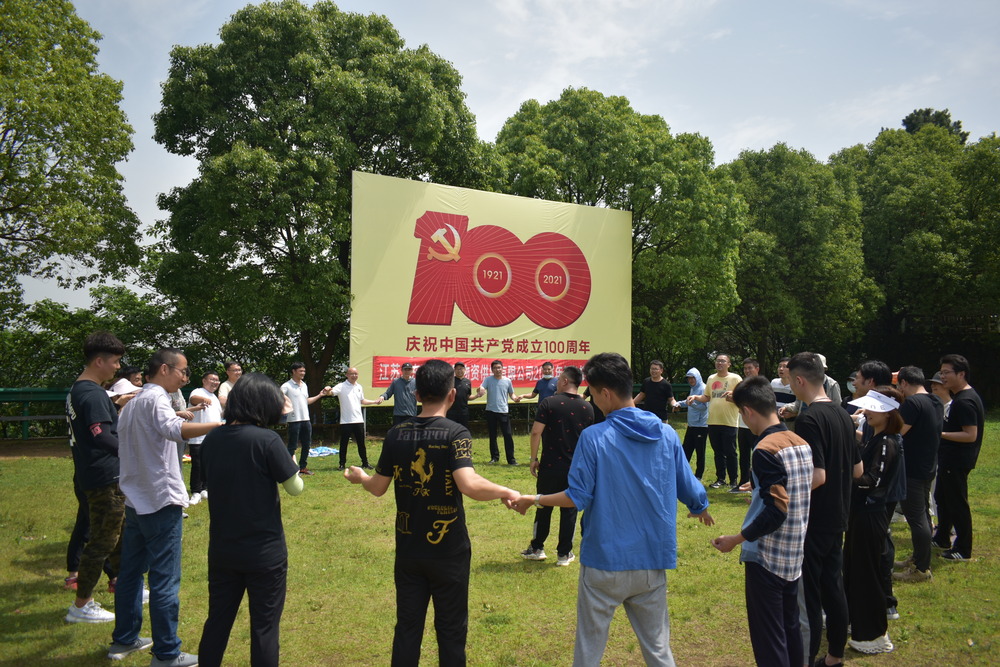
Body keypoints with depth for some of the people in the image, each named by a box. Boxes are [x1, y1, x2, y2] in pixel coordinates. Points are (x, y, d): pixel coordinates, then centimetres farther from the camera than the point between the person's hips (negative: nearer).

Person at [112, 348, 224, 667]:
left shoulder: (133, 402, 15)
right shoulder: (155, 398, -15)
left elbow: (124, 446, 23)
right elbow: (174, 429, -36)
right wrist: (223, 424, -47)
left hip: (135, 500, 10)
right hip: (160, 501, -10)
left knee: (130, 572, 18)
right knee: (165, 581, -2)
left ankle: (124, 639, 30)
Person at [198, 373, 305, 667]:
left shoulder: (212, 438, -2)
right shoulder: (267, 440, -20)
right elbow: (295, 488, -12)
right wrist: (290, 467, 7)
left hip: (222, 549, 5)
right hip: (264, 552, -5)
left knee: (217, 620, 19)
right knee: (264, 626, 8)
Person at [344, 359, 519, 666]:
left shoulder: (396, 434, -3)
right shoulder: (455, 433, -16)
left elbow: (378, 488, 5)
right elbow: (469, 485, -30)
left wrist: (360, 477, 26)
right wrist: (505, 492, -14)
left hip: (408, 549, 4)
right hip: (448, 550, -3)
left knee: (407, 627, 16)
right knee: (451, 630, 13)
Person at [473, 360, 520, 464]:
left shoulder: (507, 381, 3)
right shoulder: (488, 380, 0)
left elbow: (511, 393, 12)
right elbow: (481, 388, -15)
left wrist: (515, 398, -10)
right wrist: (480, 392, -39)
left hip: (503, 411, 0)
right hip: (491, 411, 1)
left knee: (508, 435, -4)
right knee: (492, 436, 11)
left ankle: (511, 459, 2)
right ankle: (495, 457, 24)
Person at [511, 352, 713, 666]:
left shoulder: (593, 437, -15)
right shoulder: (667, 434, -3)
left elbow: (578, 498, -12)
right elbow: (690, 492, 5)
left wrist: (535, 499, 4)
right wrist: (701, 510, 27)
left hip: (605, 560, -3)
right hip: (653, 562, 4)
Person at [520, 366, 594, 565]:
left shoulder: (549, 403, -9)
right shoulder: (587, 408, 2)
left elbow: (536, 432, -14)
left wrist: (534, 459, -5)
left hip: (550, 466, -2)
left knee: (544, 508, 12)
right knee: (569, 510, 10)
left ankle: (537, 548, 22)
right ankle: (564, 554, 16)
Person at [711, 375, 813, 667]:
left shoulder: (766, 449, -20)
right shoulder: (801, 443, 4)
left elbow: (776, 512, -24)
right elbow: (799, 497, 13)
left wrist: (736, 540, -16)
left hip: (767, 556, -8)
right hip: (794, 555, 8)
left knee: (768, 640, 2)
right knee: (790, 630, 19)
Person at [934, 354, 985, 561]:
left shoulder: (965, 401, -22)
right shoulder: (959, 397, 11)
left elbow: (971, 435, -26)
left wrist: (940, 434, -25)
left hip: (957, 462, -11)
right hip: (949, 459, 11)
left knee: (957, 503, 0)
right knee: (942, 498, 21)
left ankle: (963, 549, 11)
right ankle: (942, 539, 35)